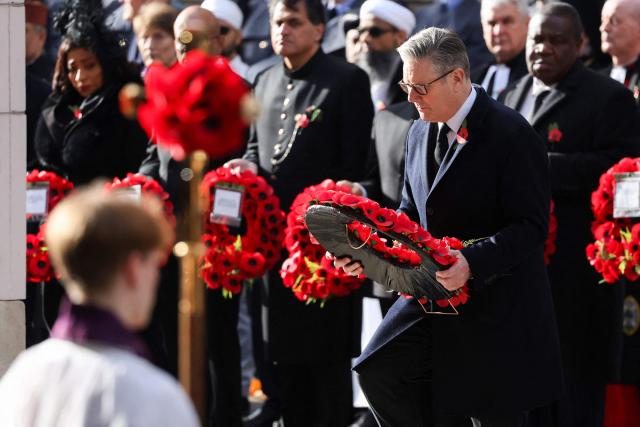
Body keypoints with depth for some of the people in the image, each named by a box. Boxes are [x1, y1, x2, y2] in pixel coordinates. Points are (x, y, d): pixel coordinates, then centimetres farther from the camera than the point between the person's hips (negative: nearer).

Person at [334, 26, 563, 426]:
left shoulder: (511, 135, -16)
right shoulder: (421, 132, 8)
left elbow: (531, 226, -19)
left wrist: (472, 262, -34)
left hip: (499, 303, -7)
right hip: (432, 295, 7)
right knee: (379, 370, -9)